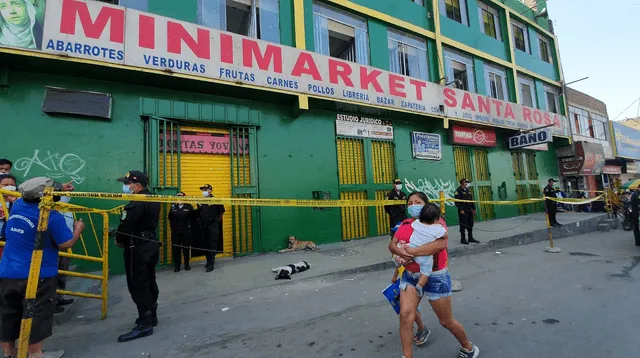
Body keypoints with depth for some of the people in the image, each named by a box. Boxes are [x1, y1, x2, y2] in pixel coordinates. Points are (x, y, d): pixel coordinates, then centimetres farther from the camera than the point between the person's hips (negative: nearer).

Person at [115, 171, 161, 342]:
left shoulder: (137, 202, -20)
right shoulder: (153, 199, 11)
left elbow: (126, 224, -20)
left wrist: (119, 240, -1)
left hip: (138, 247, -10)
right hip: (151, 243, 10)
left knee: (137, 285, -4)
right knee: (149, 281, 17)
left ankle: (145, 324, 0)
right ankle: (151, 316, 28)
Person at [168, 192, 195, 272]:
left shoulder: (188, 206, -2)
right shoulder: (173, 206, 5)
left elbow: (192, 216, -11)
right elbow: (170, 217, 3)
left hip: (186, 230, -1)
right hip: (175, 230, 2)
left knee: (186, 248, 7)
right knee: (176, 248, 5)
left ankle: (187, 264, 20)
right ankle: (177, 266, 17)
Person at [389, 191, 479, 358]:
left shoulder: (436, 221, -11)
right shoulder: (405, 224, 5)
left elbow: (441, 244, -30)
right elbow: (392, 245, 0)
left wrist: (412, 251, -28)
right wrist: (399, 251, -24)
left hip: (434, 277, -4)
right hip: (410, 275, 5)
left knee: (446, 321, 13)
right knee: (405, 315, -7)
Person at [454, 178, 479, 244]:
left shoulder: (468, 190, 16)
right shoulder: (458, 191, -10)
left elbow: (472, 200, 21)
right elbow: (457, 201, -15)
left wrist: (474, 208, 17)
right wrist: (460, 209, -19)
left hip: (469, 210, 8)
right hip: (463, 211, -8)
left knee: (470, 224, 12)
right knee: (463, 225, -3)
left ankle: (470, 238, 24)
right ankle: (463, 239, 6)